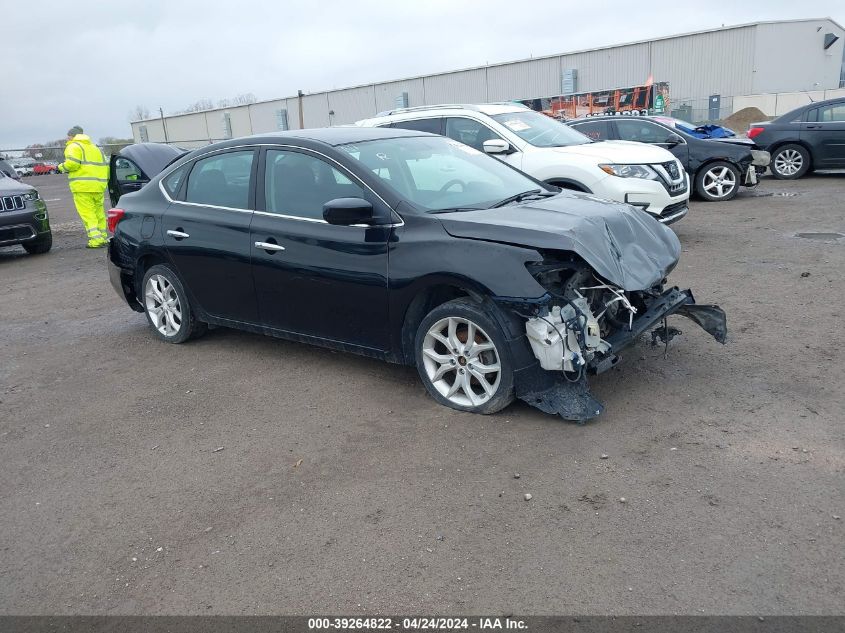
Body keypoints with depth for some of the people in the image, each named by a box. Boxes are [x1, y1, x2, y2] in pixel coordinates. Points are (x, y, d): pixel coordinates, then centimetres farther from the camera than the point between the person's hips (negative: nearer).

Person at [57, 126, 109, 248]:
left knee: (87, 213, -6)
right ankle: (103, 238, 18)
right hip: (99, 186, 7)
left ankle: (96, 239, -14)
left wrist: (62, 167, 3)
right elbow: (105, 165, 21)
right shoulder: (94, 147, 24)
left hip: (83, 186, -7)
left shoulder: (73, 146, 0)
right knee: (99, 212, 14)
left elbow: (72, 163, -15)